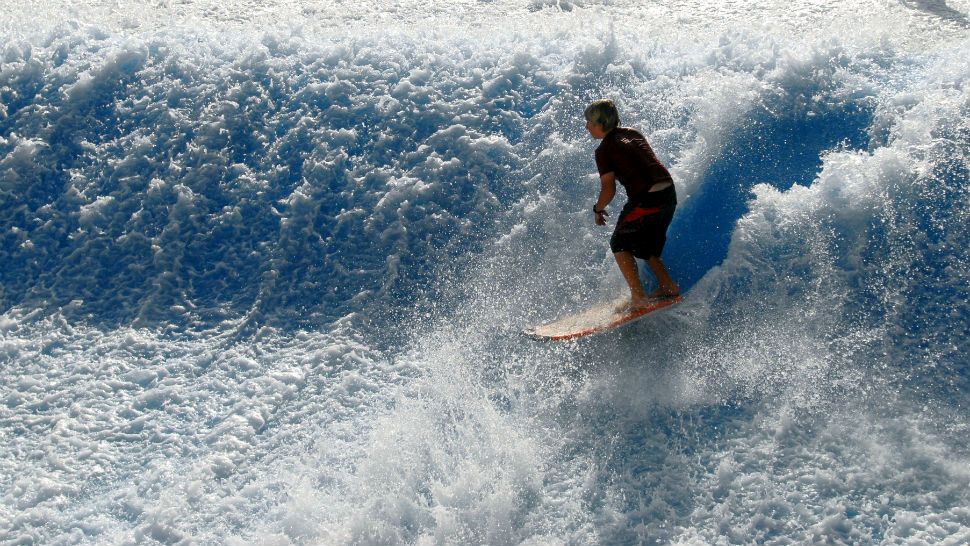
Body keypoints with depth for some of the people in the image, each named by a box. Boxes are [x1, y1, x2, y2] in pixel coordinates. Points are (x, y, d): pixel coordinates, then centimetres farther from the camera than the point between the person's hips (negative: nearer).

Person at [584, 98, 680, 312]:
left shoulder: (604, 150, -4)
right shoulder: (633, 133, 17)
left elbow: (608, 189, -7)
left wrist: (598, 210, 8)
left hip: (646, 199, -8)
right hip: (669, 193, 8)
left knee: (620, 244, 8)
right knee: (642, 244, 26)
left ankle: (638, 298, 0)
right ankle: (668, 286, 26)